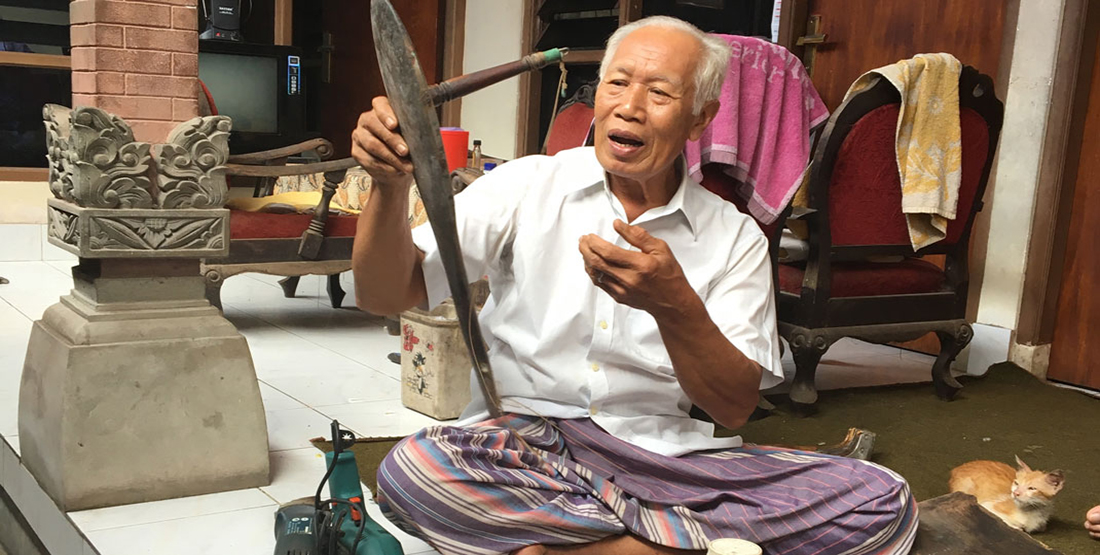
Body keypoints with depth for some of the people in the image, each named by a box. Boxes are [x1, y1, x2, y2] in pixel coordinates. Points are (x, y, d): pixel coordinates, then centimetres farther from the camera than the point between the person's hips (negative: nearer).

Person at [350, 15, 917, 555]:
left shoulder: (735, 239, 6)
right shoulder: (527, 187, 4)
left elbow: (735, 406, -2)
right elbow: (385, 296, -2)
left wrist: (673, 304, -20)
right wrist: (391, 185, -21)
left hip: (667, 454, 2)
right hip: (524, 439, -1)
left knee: (884, 502, -17)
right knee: (410, 469, -35)